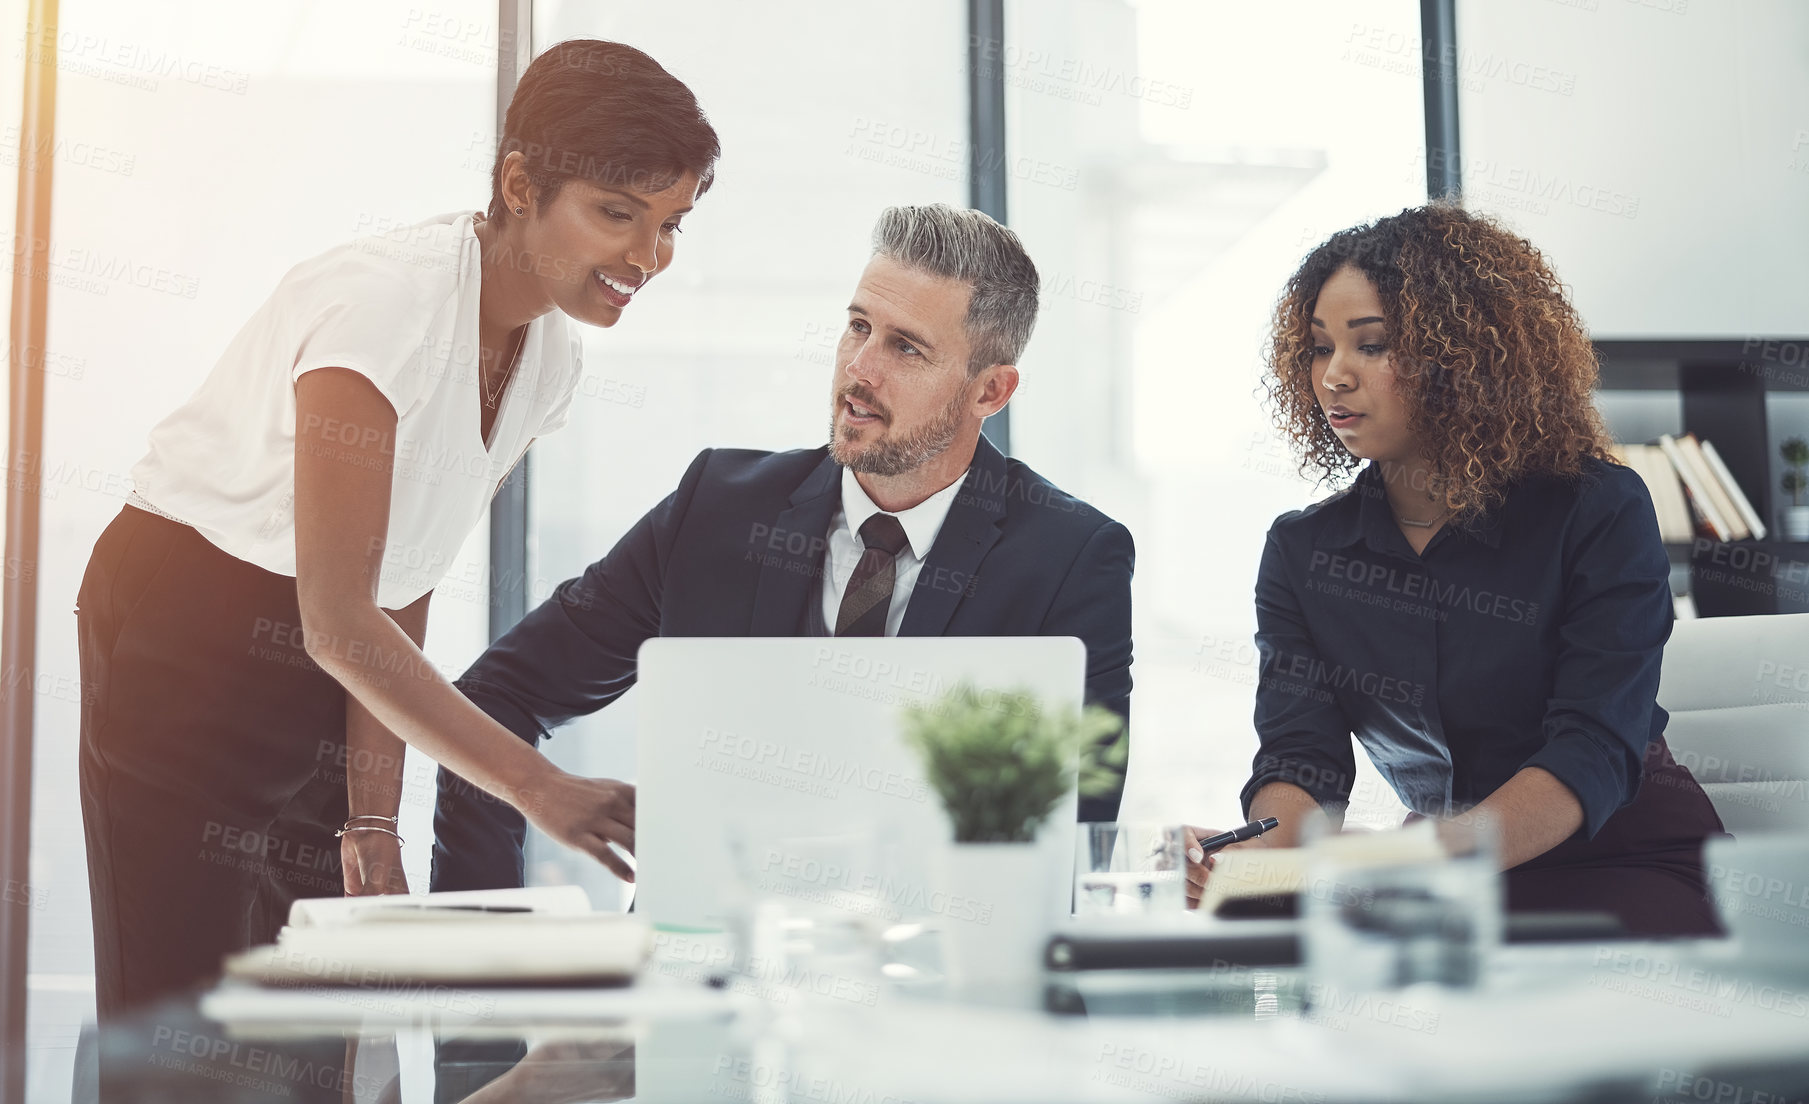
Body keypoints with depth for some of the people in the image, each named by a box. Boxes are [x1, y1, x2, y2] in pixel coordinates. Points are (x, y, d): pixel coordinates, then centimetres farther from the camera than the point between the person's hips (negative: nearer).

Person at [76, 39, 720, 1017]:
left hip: (318, 673, 7)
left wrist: (373, 819, -3)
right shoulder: (385, 304, -25)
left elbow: (403, 587, 3)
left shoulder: (548, 362, 0)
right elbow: (338, 621, -27)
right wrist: (540, 787, -30)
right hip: (181, 642, -7)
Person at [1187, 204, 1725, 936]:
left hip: (1628, 865, -3)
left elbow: (1594, 750, -18)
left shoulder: (1600, 513, -6)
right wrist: (1258, 856, -30)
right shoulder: (1302, 549, 6)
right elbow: (1300, 753, -5)